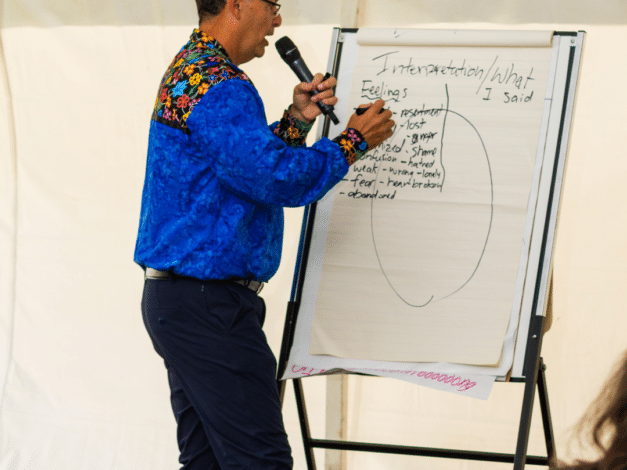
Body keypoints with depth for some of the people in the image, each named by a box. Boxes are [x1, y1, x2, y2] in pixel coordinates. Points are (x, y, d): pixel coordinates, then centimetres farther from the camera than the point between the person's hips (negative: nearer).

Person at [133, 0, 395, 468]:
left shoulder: (188, 68, 16)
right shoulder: (219, 87, -18)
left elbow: (250, 164, 22)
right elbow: (278, 179, -23)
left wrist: (297, 119, 7)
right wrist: (354, 142, -10)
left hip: (175, 301, 11)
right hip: (210, 305, -11)